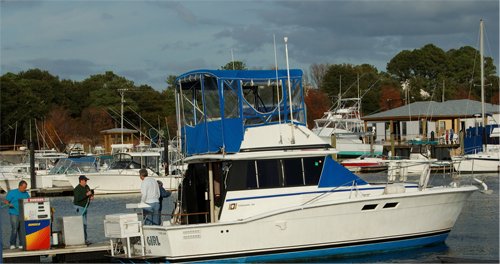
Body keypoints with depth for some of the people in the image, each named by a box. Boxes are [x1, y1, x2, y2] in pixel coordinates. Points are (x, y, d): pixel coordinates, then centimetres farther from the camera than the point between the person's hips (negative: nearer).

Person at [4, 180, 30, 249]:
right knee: (14, 229, -13)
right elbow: (6, 201, 0)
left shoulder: (26, 194, 13)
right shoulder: (12, 192, 0)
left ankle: (21, 244, 8)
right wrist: (9, 204, -21)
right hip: (14, 214, -4)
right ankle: (12, 244, -8)